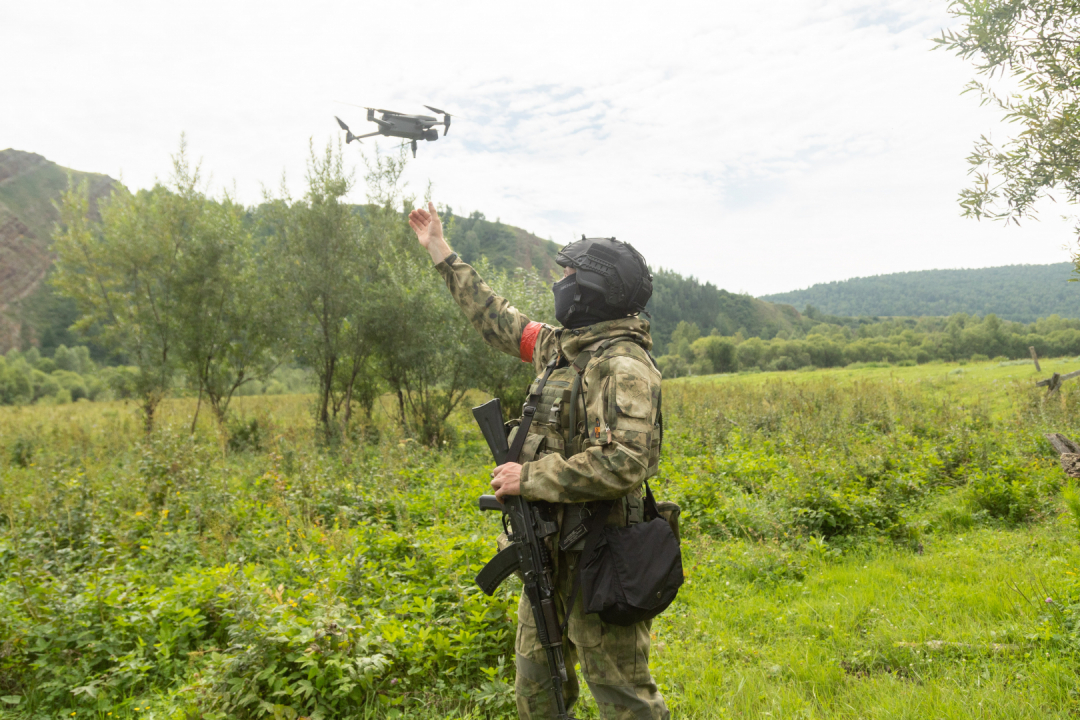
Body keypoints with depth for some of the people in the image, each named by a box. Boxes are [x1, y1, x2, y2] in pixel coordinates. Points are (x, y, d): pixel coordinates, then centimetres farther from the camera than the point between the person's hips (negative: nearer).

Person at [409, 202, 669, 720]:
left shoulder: (624, 367, -19)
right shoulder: (563, 347, 8)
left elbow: (623, 465, -30)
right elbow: (499, 321, 21)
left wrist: (528, 478, -22)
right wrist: (442, 253, 27)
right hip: (550, 552, 9)